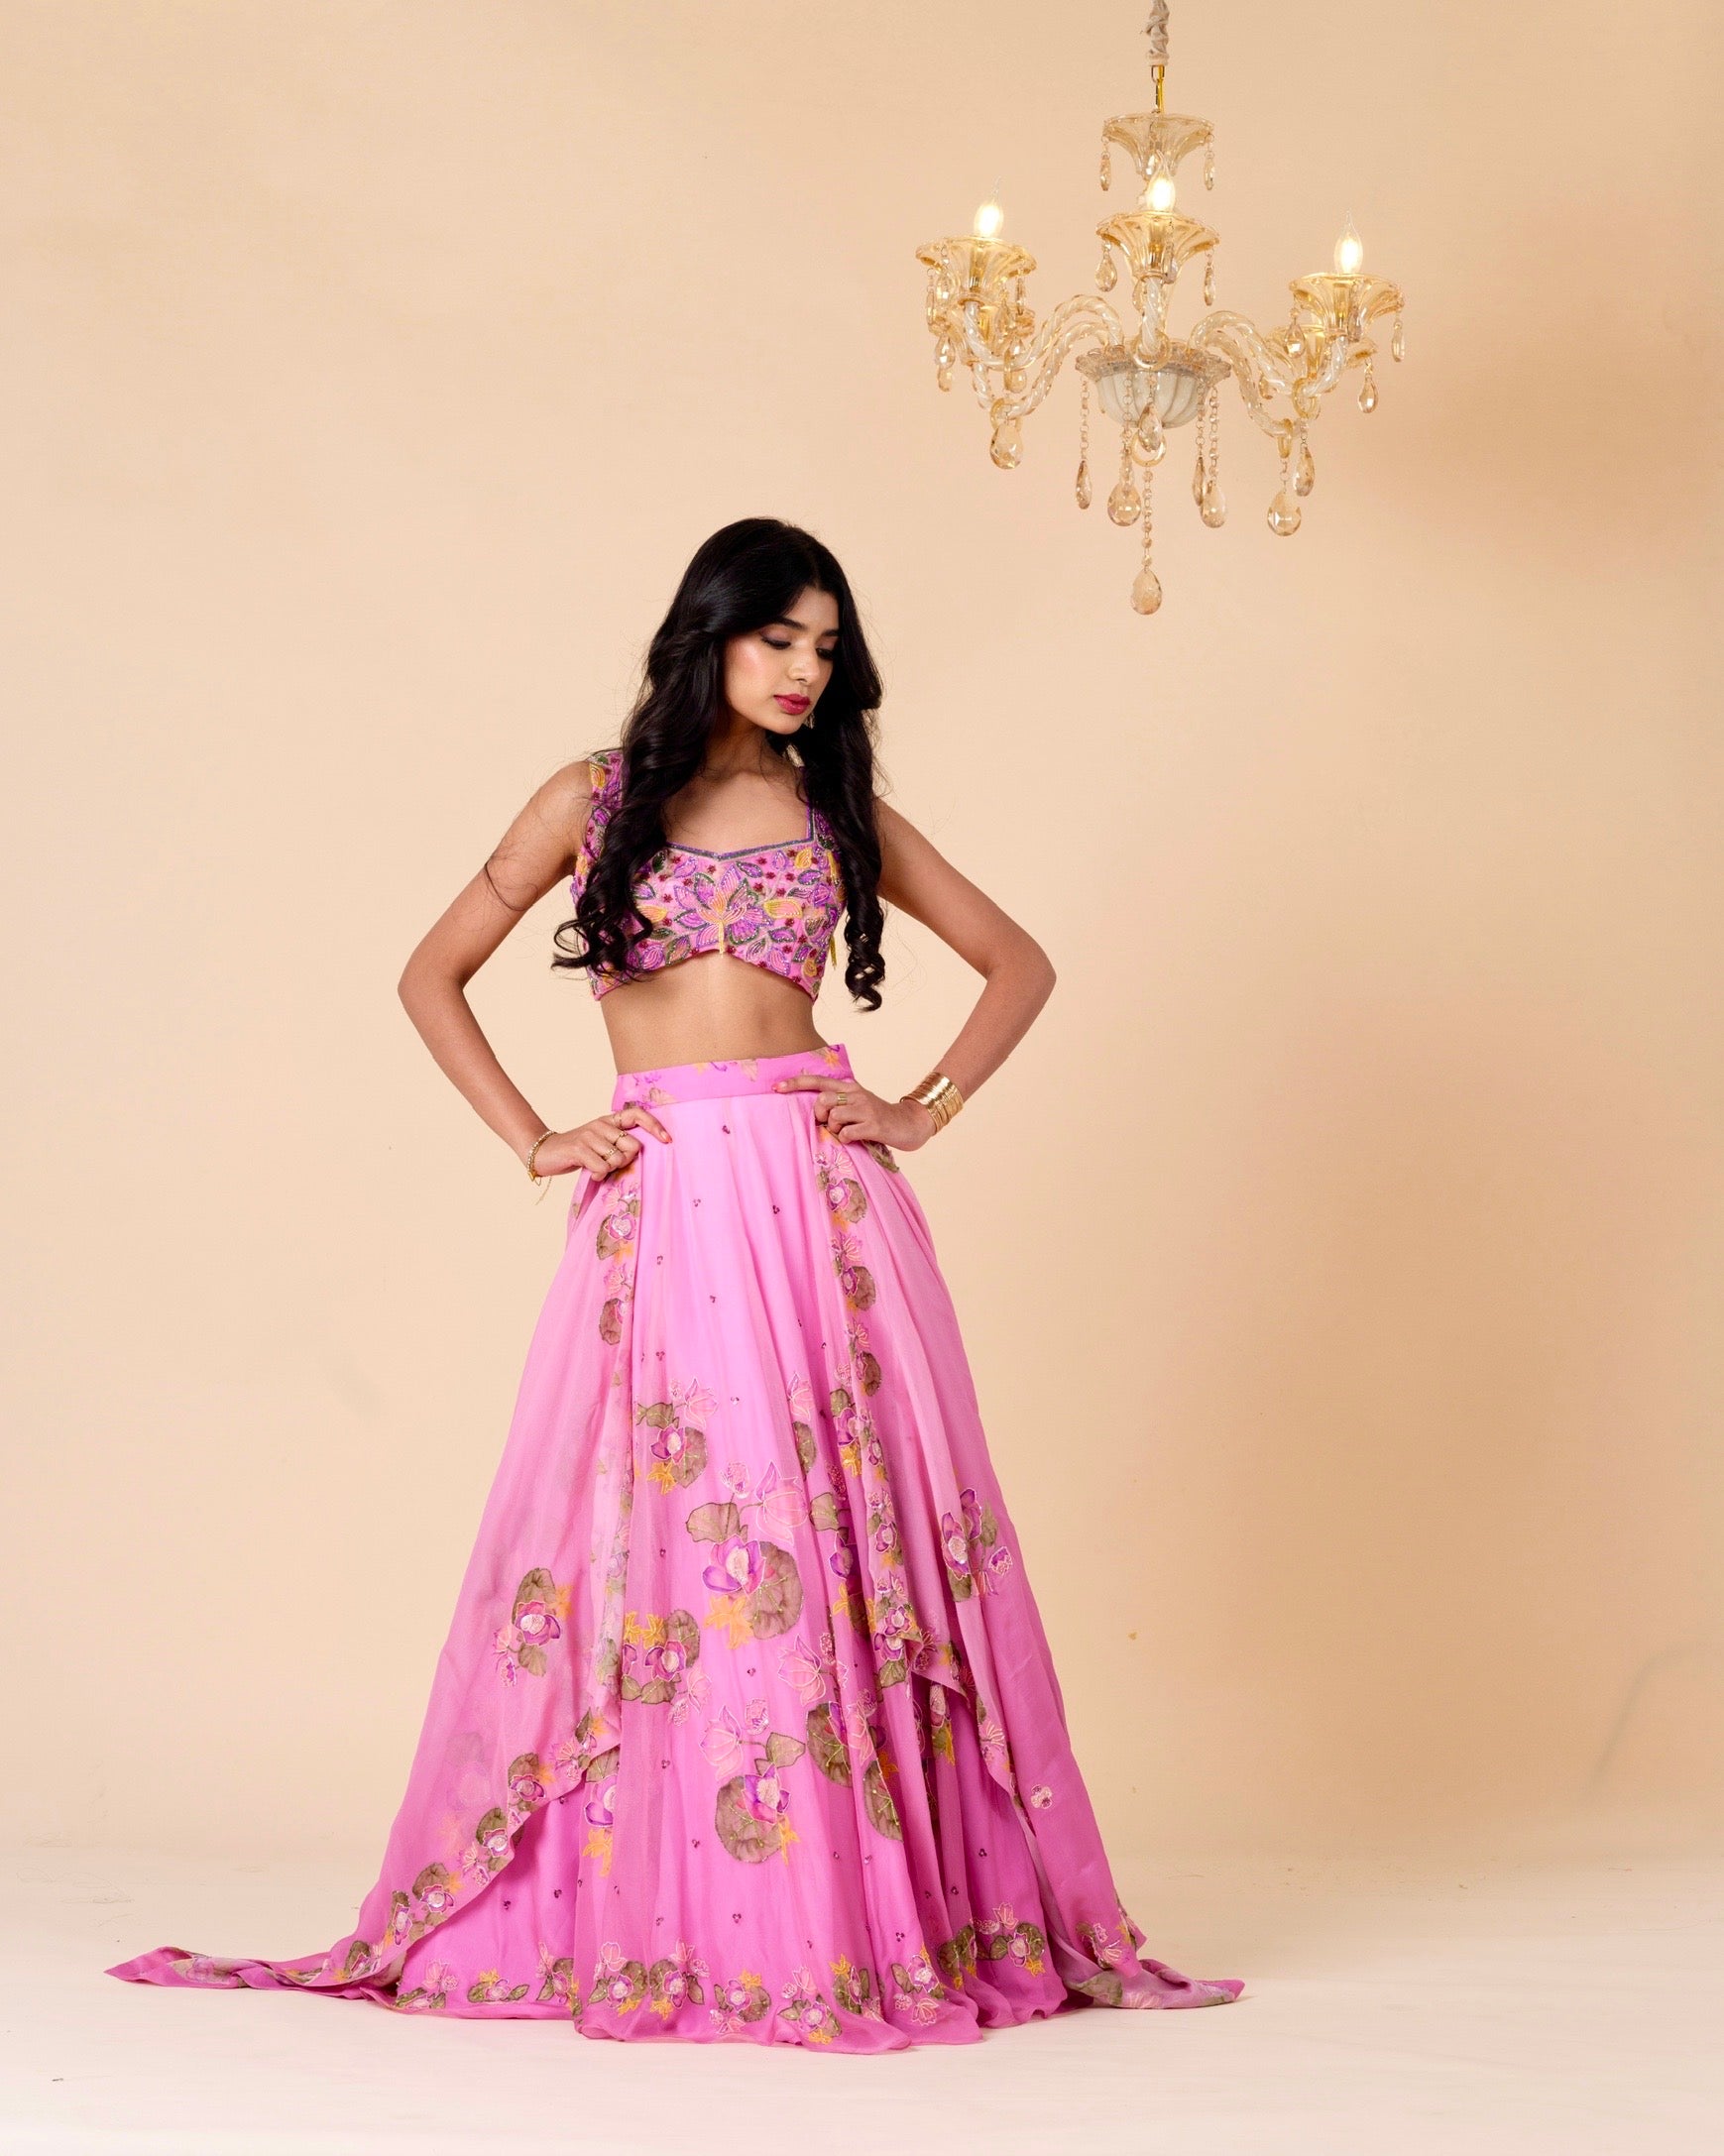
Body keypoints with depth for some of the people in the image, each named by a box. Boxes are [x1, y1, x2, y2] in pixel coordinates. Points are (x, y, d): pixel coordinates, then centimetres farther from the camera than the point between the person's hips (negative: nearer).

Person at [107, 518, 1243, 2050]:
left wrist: (927, 1113, 5)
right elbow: (433, 975, 12)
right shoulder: (595, 800, 9)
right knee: (653, 1538, -1)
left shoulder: (838, 805, 12)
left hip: (822, 1192, 1)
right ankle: (640, 1917, 10)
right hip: (661, 1201, -1)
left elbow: (1019, 962, 18)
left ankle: (881, 1908, 7)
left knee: (847, 1536, -1)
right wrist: (532, 1141, 2)